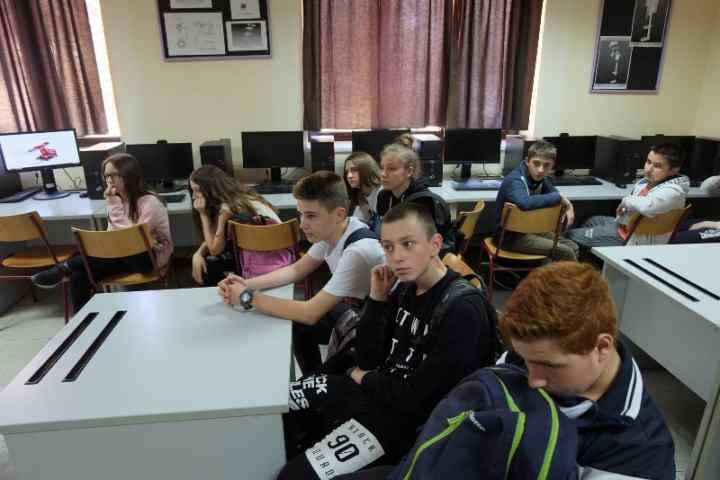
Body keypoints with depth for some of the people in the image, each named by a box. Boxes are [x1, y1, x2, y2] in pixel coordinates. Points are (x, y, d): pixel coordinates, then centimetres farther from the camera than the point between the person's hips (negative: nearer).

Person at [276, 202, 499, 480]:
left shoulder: (463, 309, -24)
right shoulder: (406, 286, 1)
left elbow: (418, 398, -25)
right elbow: (367, 359, 1)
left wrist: (365, 378, -7)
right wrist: (377, 298, -11)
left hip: (409, 418, -7)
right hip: (378, 387, 8)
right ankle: (319, 447, 36)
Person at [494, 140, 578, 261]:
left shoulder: (540, 178, -2)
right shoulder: (514, 180, -27)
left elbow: (553, 194, 17)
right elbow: (525, 203, -49)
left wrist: (567, 206, -7)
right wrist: (559, 197, -34)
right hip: (511, 235, -9)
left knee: (573, 247, 12)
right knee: (566, 253, -10)